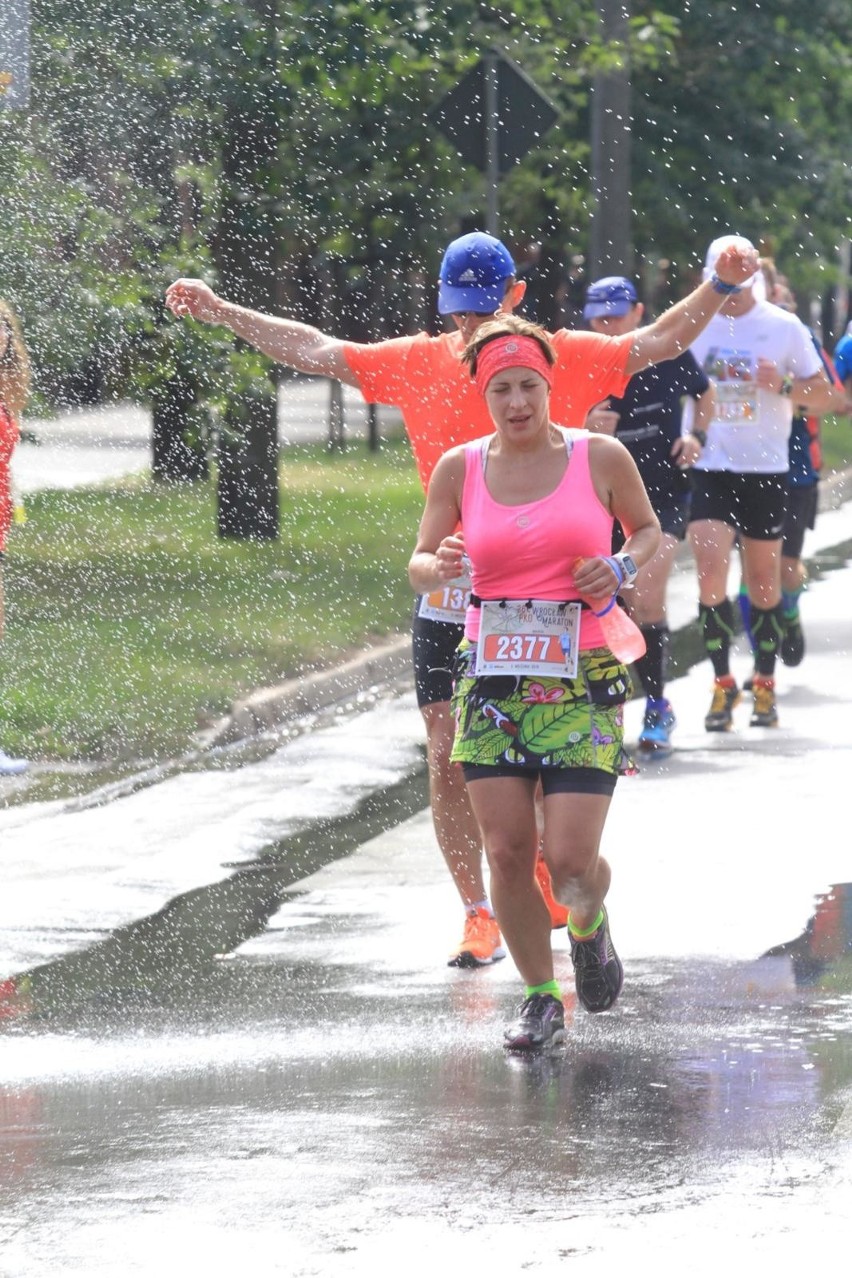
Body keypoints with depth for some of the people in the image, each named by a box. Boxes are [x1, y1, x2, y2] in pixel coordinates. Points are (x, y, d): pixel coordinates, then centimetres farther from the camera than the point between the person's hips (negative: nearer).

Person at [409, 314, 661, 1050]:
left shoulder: (600, 458, -2)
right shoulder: (460, 469, 2)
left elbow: (648, 528, 14)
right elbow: (419, 566, 8)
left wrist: (622, 569, -8)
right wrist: (440, 568, -16)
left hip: (582, 683, -2)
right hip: (491, 680, 2)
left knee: (569, 858, -9)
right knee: (506, 852, -4)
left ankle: (590, 925, 27)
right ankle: (541, 998, 13)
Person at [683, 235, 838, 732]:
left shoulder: (784, 327, -1)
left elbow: (823, 396, 3)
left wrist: (783, 383, -16)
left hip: (765, 468, 0)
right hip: (709, 466, 0)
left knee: (763, 579, 7)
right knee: (712, 570, -13)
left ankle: (765, 685, 21)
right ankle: (722, 683, -3)